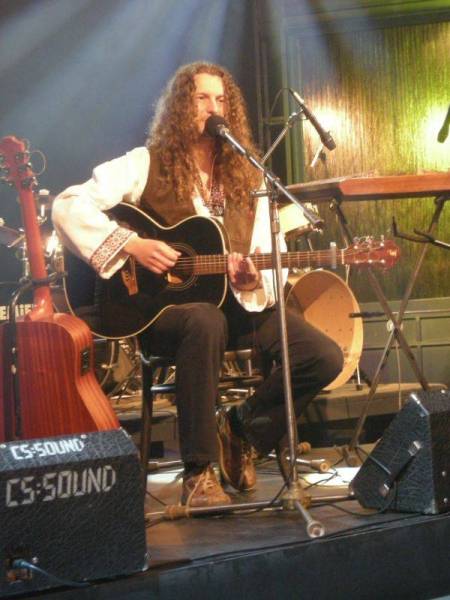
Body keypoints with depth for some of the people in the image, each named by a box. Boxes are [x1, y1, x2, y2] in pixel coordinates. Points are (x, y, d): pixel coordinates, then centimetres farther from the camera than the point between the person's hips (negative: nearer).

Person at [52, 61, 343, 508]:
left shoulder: (246, 179, 10)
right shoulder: (147, 165, -2)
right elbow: (68, 205, -13)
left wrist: (255, 280, -16)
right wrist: (131, 244, -22)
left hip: (237, 303, 5)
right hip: (159, 306, -5)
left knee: (325, 357, -15)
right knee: (205, 322, -41)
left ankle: (240, 430, 8)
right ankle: (198, 472, -30)